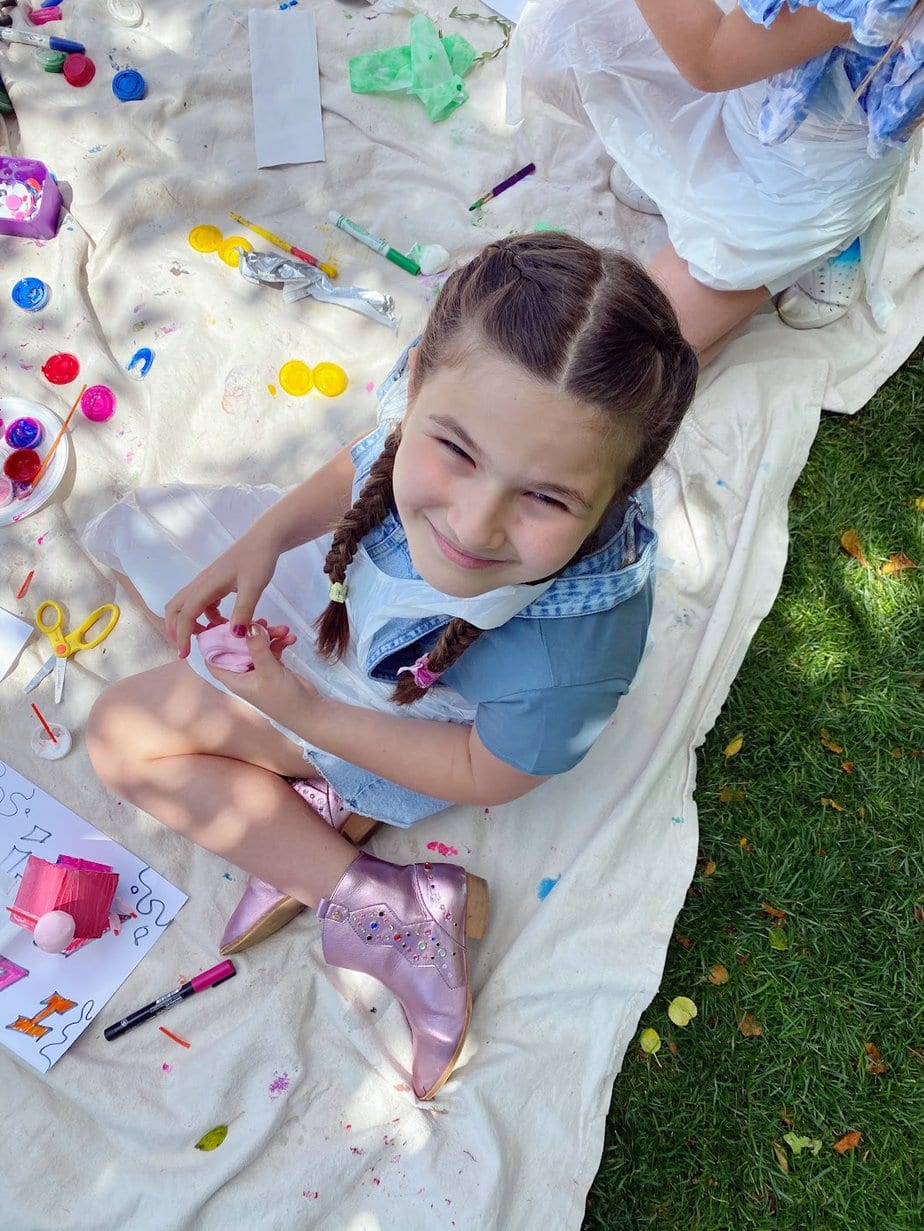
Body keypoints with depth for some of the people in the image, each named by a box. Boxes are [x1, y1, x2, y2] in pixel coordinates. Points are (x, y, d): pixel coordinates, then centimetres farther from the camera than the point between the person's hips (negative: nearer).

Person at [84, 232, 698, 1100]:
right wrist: (264, 538, -20)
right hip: (350, 578, 7)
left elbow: (488, 778, -22)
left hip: (408, 720, -6)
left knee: (126, 735, -4)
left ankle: (386, 911, -3)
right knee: (134, 530, 17)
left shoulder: (567, 661, -44)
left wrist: (306, 713, -26)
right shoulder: (442, 383, -32)